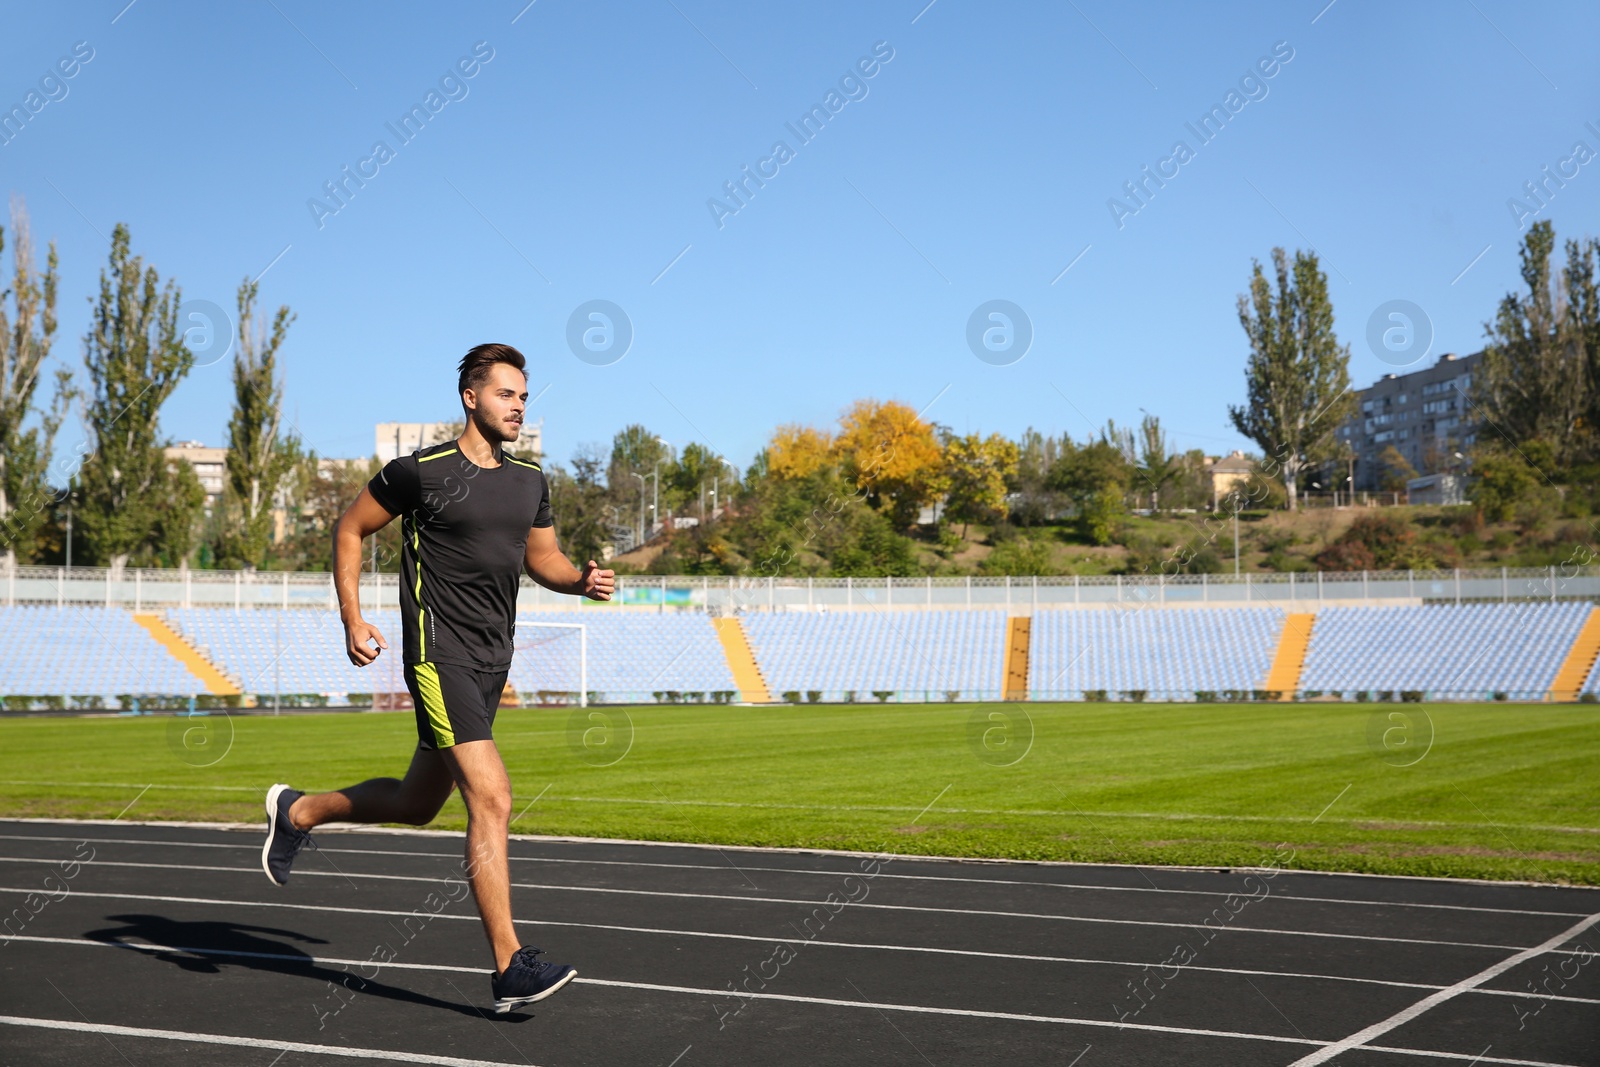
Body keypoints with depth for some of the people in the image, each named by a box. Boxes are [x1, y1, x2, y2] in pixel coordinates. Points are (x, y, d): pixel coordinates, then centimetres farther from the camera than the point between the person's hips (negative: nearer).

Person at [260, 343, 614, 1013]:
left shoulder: (529, 481, 11)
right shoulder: (421, 471, -7)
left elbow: (541, 558, 23)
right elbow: (350, 529, 3)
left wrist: (583, 579, 1)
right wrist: (352, 619, -4)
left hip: (492, 662, 8)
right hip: (438, 653, -8)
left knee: (416, 803, 18)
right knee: (491, 800, -16)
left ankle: (298, 812, 43)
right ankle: (511, 970, -14)